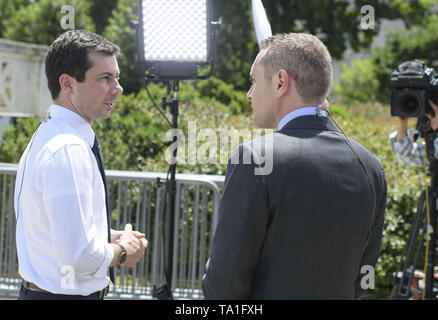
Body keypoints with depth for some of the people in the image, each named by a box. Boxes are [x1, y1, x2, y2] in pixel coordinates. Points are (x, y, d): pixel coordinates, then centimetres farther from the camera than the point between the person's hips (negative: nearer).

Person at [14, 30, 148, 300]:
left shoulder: (46, 137, 10)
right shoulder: (69, 150, -21)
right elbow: (79, 255, -27)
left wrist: (109, 238, 9)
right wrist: (122, 252, -9)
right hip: (67, 294, -10)